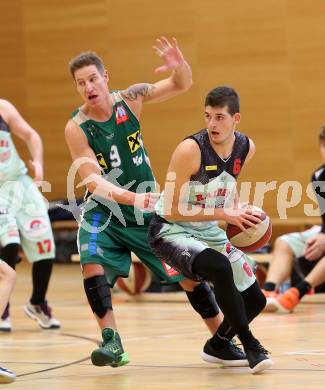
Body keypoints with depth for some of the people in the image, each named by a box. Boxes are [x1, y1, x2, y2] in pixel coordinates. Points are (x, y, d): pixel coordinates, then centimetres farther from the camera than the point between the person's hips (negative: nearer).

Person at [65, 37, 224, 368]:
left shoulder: (129, 99, -11)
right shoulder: (76, 128, -19)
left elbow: (182, 85, -7)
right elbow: (93, 181, -25)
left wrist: (179, 66, -32)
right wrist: (131, 198, -42)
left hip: (147, 207, 2)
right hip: (103, 210, -2)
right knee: (92, 264, -27)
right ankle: (111, 342, -20)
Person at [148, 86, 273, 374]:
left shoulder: (246, 147, -4)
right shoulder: (190, 150, -25)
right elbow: (171, 210, -23)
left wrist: (239, 210, -2)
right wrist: (224, 214, -25)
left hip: (209, 232, 7)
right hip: (171, 231, -7)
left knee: (255, 299, 8)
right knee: (220, 267, -36)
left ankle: (218, 346, 35)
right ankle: (249, 345, -21)